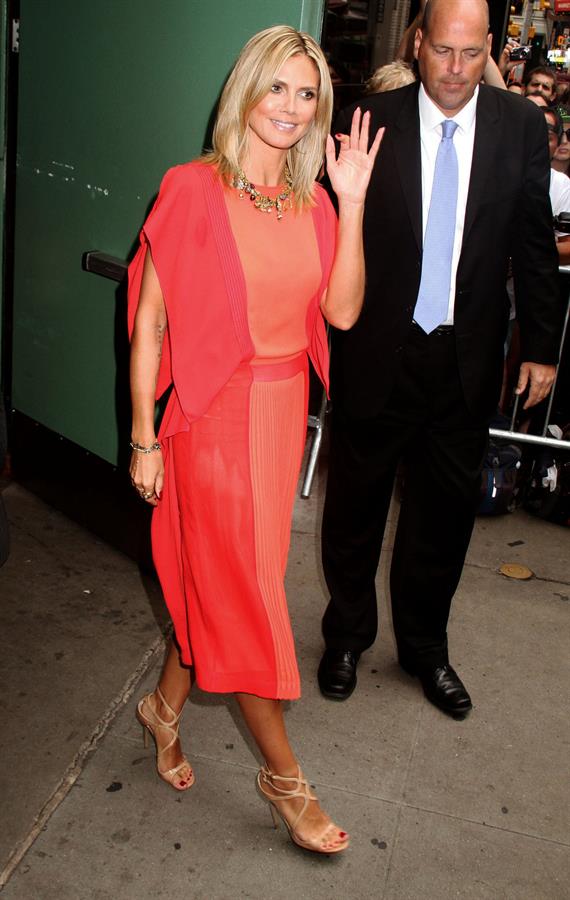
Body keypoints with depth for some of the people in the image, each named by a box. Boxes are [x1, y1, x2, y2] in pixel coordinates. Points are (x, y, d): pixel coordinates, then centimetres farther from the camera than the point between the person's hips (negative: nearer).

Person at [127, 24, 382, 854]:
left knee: (216, 580, 17)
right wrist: (145, 437, -10)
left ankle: (165, 708, 42)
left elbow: (342, 310, -5)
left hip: (283, 412, 6)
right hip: (215, 417, -5)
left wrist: (353, 203, -9)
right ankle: (284, 776, 22)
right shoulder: (192, 191, -10)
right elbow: (150, 320, -10)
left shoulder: (314, 203, 6)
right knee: (244, 595, 5)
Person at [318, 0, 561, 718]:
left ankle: (424, 646, 37)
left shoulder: (522, 127, -2)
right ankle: (347, 635, 39)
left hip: (467, 359, 2)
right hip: (376, 355, -1)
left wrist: (541, 347, 4)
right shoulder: (370, 121, -8)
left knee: (447, 510, 14)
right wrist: (322, 335, -4)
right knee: (356, 503, 14)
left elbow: (535, 246, 4)